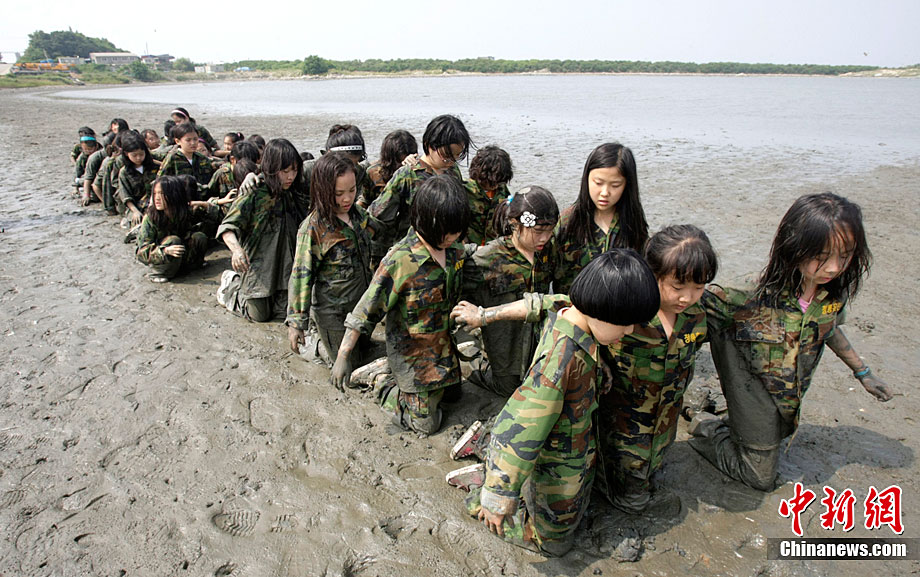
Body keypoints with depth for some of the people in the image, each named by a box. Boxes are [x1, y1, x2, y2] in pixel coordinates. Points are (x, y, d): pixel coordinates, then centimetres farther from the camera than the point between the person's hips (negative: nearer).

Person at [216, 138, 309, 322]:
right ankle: (231, 285, 30)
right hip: (258, 264, -5)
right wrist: (236, 248, -36)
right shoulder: (255, 195, -15)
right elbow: (227, 227, -18)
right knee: (260, 314, 4)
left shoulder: (296, 195, 2)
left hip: (286, 264, 5)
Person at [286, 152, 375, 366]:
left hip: (361, 303, 7)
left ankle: (320, 335, 41)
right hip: (332, 311, -6)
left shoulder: (359, 214, -7)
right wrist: (296, 322, -20)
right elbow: (301, 276, -22)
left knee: (364, 348, 26)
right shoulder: (313, 229, -25)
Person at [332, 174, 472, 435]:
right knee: (426, 423, 5)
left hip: (444, 344, 6)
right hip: (411, 350, -6)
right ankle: (388, 393, 28)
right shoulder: (400, 260, -28)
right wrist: (343, 355, -22)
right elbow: (368, 308, -23)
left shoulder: (454, 249, -9)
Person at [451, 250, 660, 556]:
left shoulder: (566, 318, -13)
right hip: (556, 469, -8)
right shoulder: (563, 355, -37)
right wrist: (498, 497, -27)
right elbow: (522, 426, -34)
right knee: (553, 542, 16)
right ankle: (481, 488, 23)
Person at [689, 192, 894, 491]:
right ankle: (707, 429, 27)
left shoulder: (835, 291, -14)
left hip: (790, 396, 6)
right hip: (753, 387, -6)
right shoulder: (755, 296, -34)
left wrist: (863, 372, 18)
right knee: (760, 478, 10)